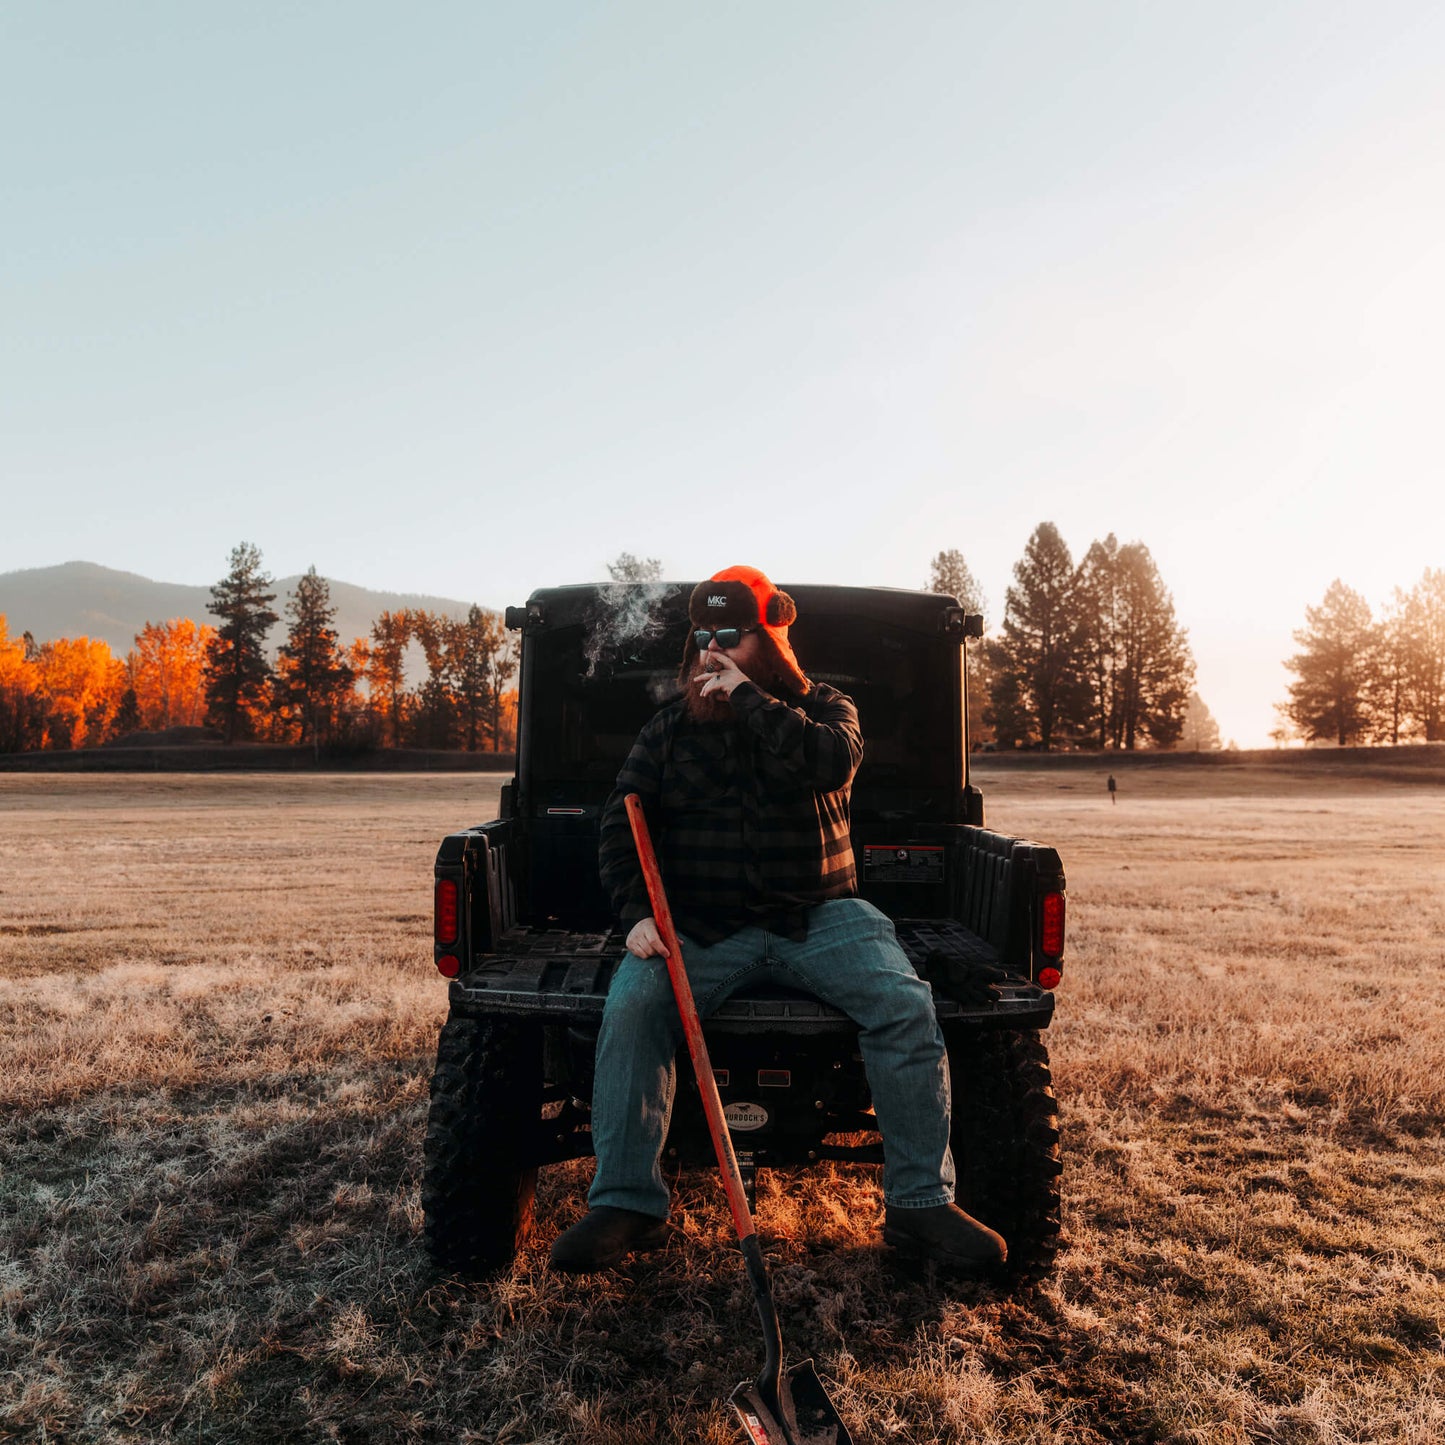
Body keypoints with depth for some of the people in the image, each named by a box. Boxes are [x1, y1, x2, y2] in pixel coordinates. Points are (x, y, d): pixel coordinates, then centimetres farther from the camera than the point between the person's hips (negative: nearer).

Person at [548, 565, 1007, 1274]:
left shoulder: (822, 707, 6)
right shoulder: (668, 726, 9)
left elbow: (834, 763, -19)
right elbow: (621, 823, 4)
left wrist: (747, 699, -17)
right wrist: (639, 913, -11)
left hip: (819, 914, 0)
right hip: (701, 924, 1)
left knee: (905, 1005, -23)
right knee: (631, 1003, -25)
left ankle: (921, 1204, -8)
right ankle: (626, 1203, -12)